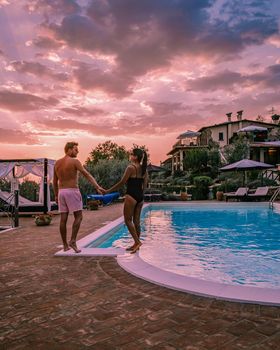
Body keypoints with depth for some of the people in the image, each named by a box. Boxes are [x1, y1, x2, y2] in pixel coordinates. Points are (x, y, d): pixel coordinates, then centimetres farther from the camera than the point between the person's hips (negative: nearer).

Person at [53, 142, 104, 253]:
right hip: (72, 192, -6)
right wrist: (97, 187, -23)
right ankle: (73, 241, -10)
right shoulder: (75, 161, -8)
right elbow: (87, 175, -17)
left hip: (61, 192, 6)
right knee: (78, 217, 1)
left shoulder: (57, 163, 12)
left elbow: (55, 181, 17)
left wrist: (56, 195, 25)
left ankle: (65, 245, 11)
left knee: (63, 219, 6)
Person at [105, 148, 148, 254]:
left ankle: (137, 242, -3)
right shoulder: (143, 169, 10)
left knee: (128, 220, 2)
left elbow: (122, 182, -11)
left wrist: (108, 191, -4)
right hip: (140, 196, 7)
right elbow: (144, 185, 13)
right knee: (136, 220, 12)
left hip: (131, 196, -7)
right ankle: (136, 243, 17)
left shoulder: (131, 167, -11)